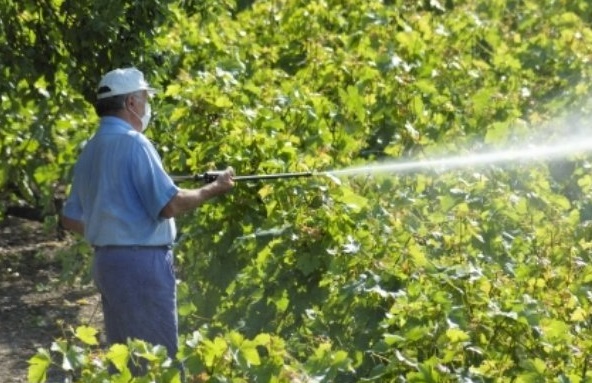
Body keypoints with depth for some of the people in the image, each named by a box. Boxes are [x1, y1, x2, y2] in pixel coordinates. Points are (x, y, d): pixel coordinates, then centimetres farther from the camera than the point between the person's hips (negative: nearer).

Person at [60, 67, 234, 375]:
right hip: (142, 262, -8)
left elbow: (71, 218, 16)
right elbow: (169, 205, -19)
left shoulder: (90, 150, 11)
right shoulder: (133, 143, -14)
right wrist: (213, 189, -6)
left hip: (106, 260, 9)